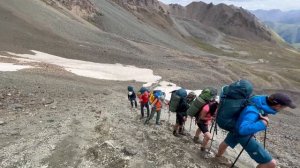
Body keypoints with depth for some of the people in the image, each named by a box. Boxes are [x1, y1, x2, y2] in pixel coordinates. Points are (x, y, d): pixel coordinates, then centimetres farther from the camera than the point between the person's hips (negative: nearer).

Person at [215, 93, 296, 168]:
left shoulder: (262, 101, -14)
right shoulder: (253, 111, -39)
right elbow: (243, 130, -51)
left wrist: (265, 118, -6)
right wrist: (263, 123, -42)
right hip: (244, 135, -9)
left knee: (227, 142, 33)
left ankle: (218, 156, 63)